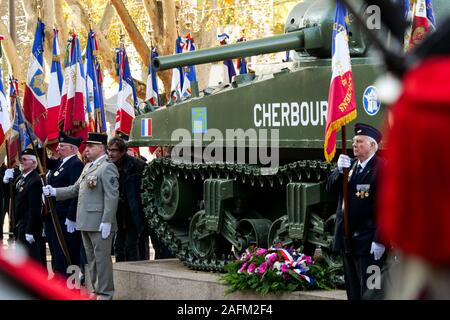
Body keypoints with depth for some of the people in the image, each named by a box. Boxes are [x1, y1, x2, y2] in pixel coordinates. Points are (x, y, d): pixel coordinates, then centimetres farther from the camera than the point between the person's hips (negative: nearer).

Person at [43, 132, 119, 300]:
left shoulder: (107, 167, -12)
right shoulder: (88, 167, 17)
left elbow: (112, 196, -18)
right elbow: (75, 189, 19)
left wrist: (106, 222, -22)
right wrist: (54, 192, 7)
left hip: (99, 222, -9)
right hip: (85, 222, 9)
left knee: (102, 258, -3)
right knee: (91, 258, 14)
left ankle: (105, 293, 3)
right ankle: (96, 289, 22)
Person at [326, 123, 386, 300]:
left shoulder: (381, 168, -14)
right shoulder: (350, 164, 12)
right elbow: (331, 189, 6)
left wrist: (379, 240, -21)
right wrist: (340, 170, -14)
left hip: (368, 241, -8)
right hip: (347, 239, 8)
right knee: (352, 289, 15)